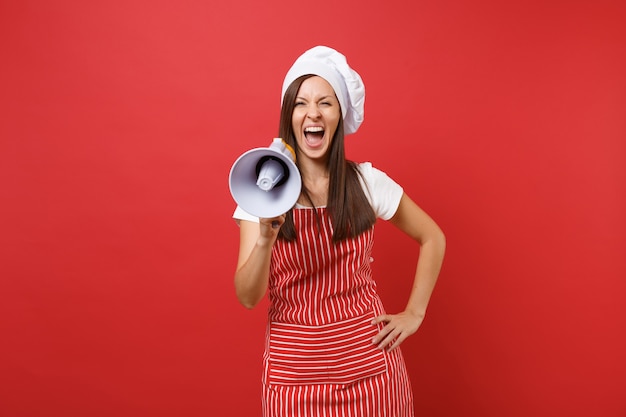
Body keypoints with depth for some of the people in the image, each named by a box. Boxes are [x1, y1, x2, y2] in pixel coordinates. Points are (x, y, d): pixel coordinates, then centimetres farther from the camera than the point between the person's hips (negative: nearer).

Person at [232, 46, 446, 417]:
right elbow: (248, 298, -11)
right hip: (293, 367, 0)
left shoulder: (367, 181, -6)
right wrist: (265, 237, -28)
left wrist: (414, 314, 2)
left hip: (367, 361, 0)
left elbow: (433, 238, 7)